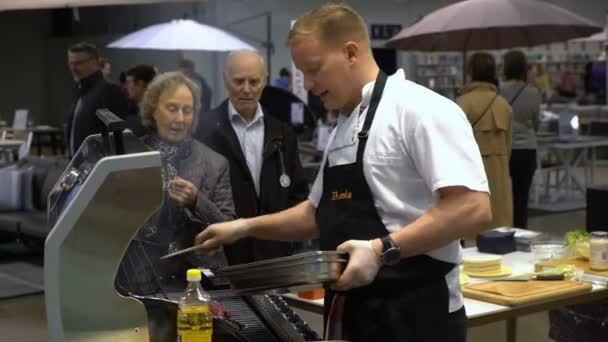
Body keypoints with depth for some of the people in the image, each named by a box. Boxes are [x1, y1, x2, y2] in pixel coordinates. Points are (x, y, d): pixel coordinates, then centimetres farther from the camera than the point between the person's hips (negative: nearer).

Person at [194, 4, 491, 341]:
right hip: (353, 313, 8)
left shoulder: (419, 111, -14)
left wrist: (382, 250, -25)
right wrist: (245, 227, 14)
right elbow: (319, 213, 23)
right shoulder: (343, 128, 13)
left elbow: (472, 208, -22)